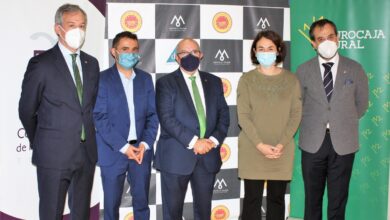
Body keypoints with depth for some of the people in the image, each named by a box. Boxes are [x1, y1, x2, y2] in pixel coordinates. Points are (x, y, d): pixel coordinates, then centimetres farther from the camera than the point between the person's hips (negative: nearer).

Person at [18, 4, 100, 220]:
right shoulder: (41, 64, -9)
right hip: (54, 154, -4)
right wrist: (39, 143, 8)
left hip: (87, 152, 5)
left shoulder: (92, 63, 7)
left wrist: (87, 137, 13)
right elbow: (27, 110, -1)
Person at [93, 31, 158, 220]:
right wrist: (123, 146, -14)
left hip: (141, 150, 3)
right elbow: (100, 118, -10)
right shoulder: (102, 79, -4)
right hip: (113, 152, -3)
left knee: (142, 202, 11)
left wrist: (145, 144, -7)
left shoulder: (145, 78, 8)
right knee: (111, 204, 8)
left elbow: (153, 114, 7)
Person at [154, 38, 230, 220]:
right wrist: (194, 141, -18)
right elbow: (166, 118, -11)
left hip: (208, 156, 3)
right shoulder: (166, 83, -1)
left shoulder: (214, 82, 12)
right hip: (176, 156, -3)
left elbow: (223, 115, 8)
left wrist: (213, 140, -9)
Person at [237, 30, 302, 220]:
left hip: (282, 150, 2)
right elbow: (243, 116, -6)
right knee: (252, 199, 4)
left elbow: (296, 114, 0)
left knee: (277, 198, 10)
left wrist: (281, 144, -11)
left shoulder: (291, 79, 4)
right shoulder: (246, 79, -1)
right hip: (252, 150, -1)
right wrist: (260, 145, -15)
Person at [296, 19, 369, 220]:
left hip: (343, 142, 0)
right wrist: (312, 124, 6)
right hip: (313, 142, 0)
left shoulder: (355, 69, 1)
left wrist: (345, 123, 10)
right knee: (312, 198, 11)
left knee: (338, 198, 9)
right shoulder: (303, 70, 0)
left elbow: (362, 103, 12)